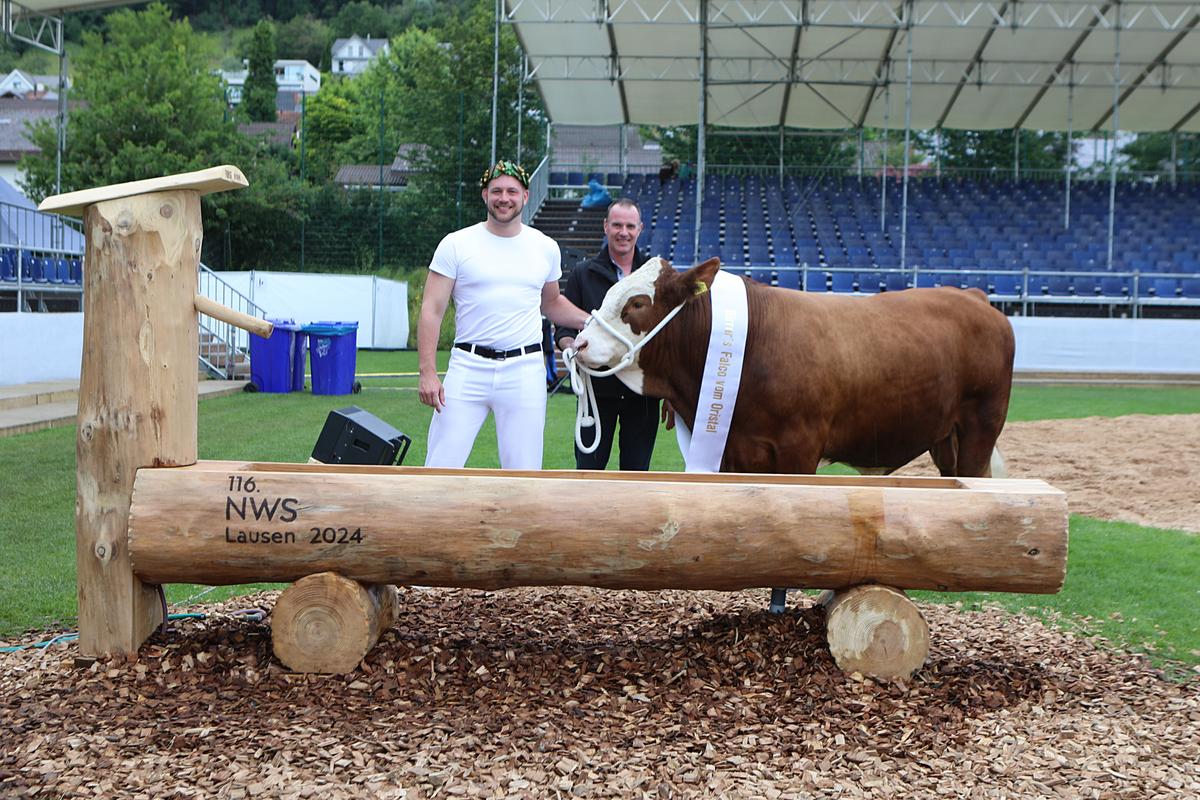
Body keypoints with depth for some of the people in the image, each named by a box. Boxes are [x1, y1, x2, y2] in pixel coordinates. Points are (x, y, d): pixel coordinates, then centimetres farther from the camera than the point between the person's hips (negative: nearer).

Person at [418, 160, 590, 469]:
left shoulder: (546, 248, 11)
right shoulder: (456, 244, 1)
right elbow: (432, 310, -1)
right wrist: (428, 373, -10)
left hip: (525, 371, 2)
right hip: (468, 367, -2)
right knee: (440, 469, -4)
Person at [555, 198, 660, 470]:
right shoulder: (583, 274, 6)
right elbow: (563, 328, 6)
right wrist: (573, 347, -18)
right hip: (597, 386, -1)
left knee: (637, 470, 7)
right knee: (589, 467, 2)